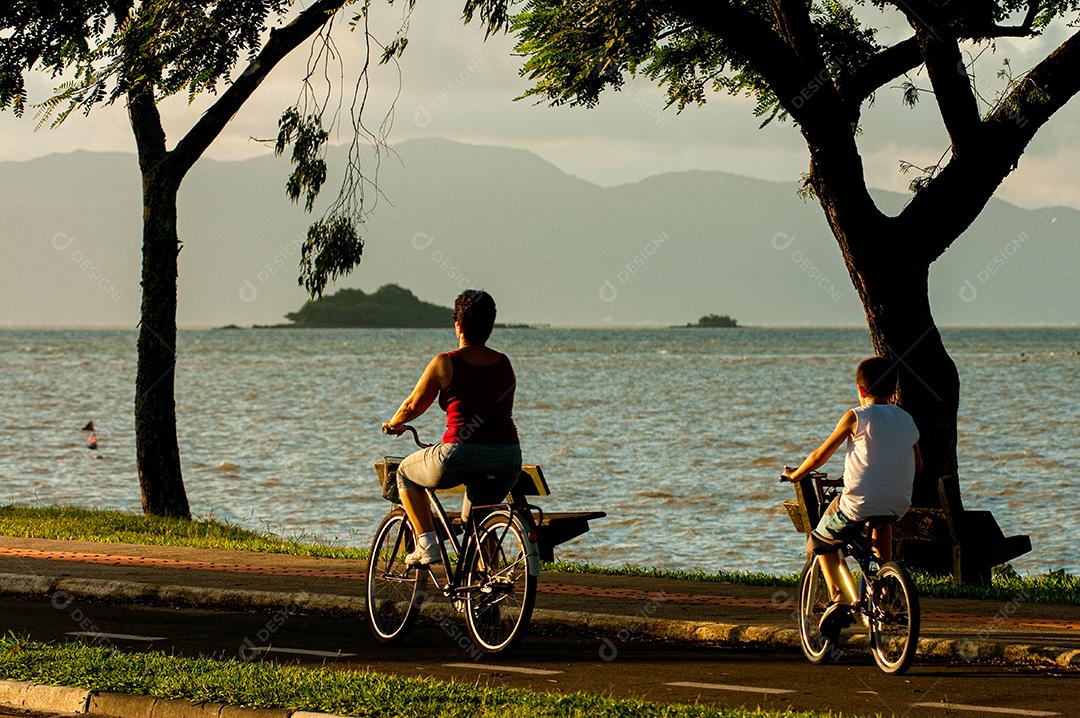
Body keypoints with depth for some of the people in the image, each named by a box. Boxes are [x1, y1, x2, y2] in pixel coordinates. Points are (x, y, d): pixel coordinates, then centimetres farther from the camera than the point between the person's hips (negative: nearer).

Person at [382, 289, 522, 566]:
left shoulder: (445, 364, -1)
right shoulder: (505, 365, 13)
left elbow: (413, 406, 10)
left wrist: (393, 424, 31)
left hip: (461, 453, -5)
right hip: (508, 457, 5)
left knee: (405, 473, 23)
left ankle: (427, 546, 13)